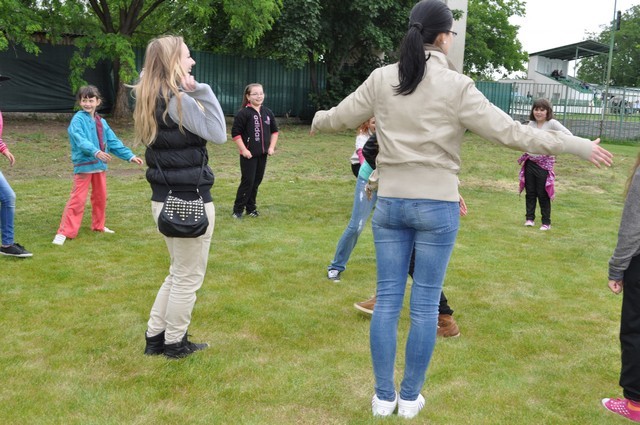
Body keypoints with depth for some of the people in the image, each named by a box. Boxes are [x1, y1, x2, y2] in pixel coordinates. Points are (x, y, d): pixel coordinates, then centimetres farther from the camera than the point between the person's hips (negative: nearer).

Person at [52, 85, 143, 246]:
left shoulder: (101, 122, 10)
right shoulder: (78, 119, -11)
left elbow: (113, 142, 11)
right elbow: (80, 139, -26)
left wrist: (130, 156, 6)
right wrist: (96, 152, -42)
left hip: (100, 165, 7)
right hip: (83, 165, -7)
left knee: (100, 197, 17)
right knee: (77, 199, -8)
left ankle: (98, 226, 34)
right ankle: (64, 232, -5)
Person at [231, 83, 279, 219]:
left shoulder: (267, 112, 6)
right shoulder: (243, 113, -11)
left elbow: (274, 131, 16)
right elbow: (235, 133, -12)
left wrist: (272, 147, 5)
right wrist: (243, 150, -15)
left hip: (263, 154, 6)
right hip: (248, 154, -6)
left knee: (257, 181, 11)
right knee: (248, 181, -6)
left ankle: (251, 208, 23)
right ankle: (238, 210, 4)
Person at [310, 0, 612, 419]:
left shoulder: (381, 79, 1)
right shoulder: (456, 86, -9)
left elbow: (338, 118, 13)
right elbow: (510, 131, -9)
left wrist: (318, 120, 38)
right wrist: (581, 146, -2)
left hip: (390, 203, 3)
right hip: (437, 207, -3)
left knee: (388, 299, 9)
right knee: (426, 305, 7)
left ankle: (383, 397, 17)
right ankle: (409, 398, 18)